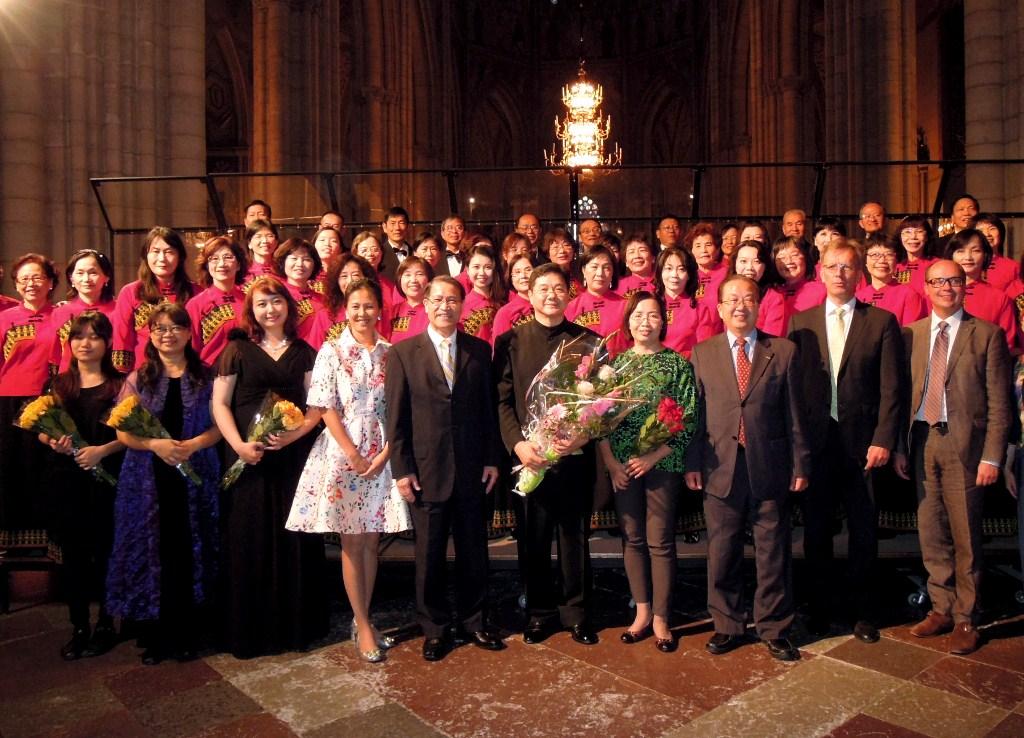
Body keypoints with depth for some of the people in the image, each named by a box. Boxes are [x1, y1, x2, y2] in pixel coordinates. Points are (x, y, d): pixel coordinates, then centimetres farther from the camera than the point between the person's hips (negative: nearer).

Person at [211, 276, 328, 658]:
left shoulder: (304, 352, 10)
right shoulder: (237, 350, 5)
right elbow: (219, 404, 1)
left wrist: (295, 433, -12)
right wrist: (238, 445, -12)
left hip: (294, 455, 1)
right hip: (248, 459, -1)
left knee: (294, 539, 5)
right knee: (249, 540, 3)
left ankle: (296, 624, 19)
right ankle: (247, 630, 16)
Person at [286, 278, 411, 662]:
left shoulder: (390, 353, 5)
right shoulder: (332, 351, -1)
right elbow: (326, 408, -6)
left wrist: (385, 453, -7)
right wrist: (353, 455, -11)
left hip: (381, 456, 3)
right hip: (342, 454, -2)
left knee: (371, 540, 10)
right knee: (352, 543, 4)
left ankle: (363, 618, 24)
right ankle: (362, 625, 15)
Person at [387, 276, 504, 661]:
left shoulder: (480, 350, 5)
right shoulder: (403, 353, -1)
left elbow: (488, 408, 6)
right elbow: (396, 417, -2)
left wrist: (492, 459, 2)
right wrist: (402, 470, -6)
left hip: (472, 469, 2)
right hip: (427, 470, -2)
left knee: (473, 551, 12)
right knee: (430, 554, 10)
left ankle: (473, 622, 31)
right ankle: (434, 630, 27)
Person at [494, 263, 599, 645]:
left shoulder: (588, 341, 5)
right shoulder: (510, 341, 3)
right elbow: (502, 400, -1)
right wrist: (517, 443, -14)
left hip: (576, 454, 0)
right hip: (529, 456, 0)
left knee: (575, 536, 11)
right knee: (534, 539, 10)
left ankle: (576, 612, 27)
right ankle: (540, 611, 27)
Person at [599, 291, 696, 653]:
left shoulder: (678, 364, -1)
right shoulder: (615, 363, 6)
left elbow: (687, 420, -5)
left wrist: (653, 456, -13)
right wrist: (610, 462, -6)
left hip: (662, 464, -3)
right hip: (622, 466, 3)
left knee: (660, 542, 3)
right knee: (632, 539, 10)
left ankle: (661, 618, 17)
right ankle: (642, 612, 24)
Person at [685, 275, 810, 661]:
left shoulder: (784, 351, 4)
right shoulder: (702, 353, 5)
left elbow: (794, 413, 3)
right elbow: (695, 412, 4)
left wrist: (800, 464, 2)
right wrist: (692, 462, -1)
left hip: (771, 468, 0)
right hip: (721, 468, 1)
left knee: (773, 553, 10)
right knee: (722, 554, 10)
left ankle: (774, 629, 27)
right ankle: (728, 626, 27)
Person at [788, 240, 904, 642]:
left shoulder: (882, 322, 1)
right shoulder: (800, 322, 6)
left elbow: (891, 388, -3)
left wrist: (883, 440, -11)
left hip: (862, 442, -1)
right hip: (814, 440, 1)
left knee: (863, 531, 9)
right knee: (816, 530, 10)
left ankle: (860, 609, 26)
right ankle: (819, 606, 26)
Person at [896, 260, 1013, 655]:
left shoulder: (987, 334, 1)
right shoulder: (910, 334, 10)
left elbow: (999, 402, -2)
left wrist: (992, 456, -9)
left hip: (965, 444, -3)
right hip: (922, 442, 3)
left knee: (966, 537, 5)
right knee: (931, 533, 10)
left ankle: (965, 619, 19)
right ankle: (941, 609, 26)